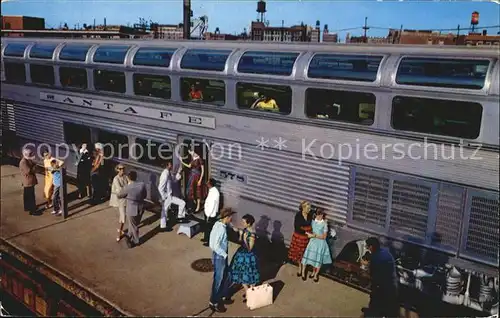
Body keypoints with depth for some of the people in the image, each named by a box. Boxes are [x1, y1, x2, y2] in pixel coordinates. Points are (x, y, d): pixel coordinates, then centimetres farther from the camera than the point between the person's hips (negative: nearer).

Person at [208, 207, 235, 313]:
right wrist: (225, 255, -19)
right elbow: (216, 246, -29)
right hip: (219, 257, -9)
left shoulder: (219, 223, 0)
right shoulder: (221, 229, -29)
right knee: (218, 280, 6)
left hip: (221, 255, 9)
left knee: (226, 277, 22)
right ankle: (213, 303, 22)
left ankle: (222, 296, 40)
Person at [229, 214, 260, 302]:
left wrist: (245, 239, -36)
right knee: (242, 275, 21)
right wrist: (239, 232, -7)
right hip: (241, 254, 8)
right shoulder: (244, 230, -5)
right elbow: (240, 241, 6)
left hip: (248, 257, -8)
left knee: (249, 276, 13)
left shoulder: (252, 235, -28)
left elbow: (249, 249, -24)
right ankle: (247, 291, 42)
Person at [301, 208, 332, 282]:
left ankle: (316, 274, 29)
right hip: (312, 241, 3)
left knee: (318, 259, 9)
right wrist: (308, 233, -8)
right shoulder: (313, 221, -2)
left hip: (320, 243, -3)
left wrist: (314, 235, -21)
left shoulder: (324, 224, -15)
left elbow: (324, 237, -14)